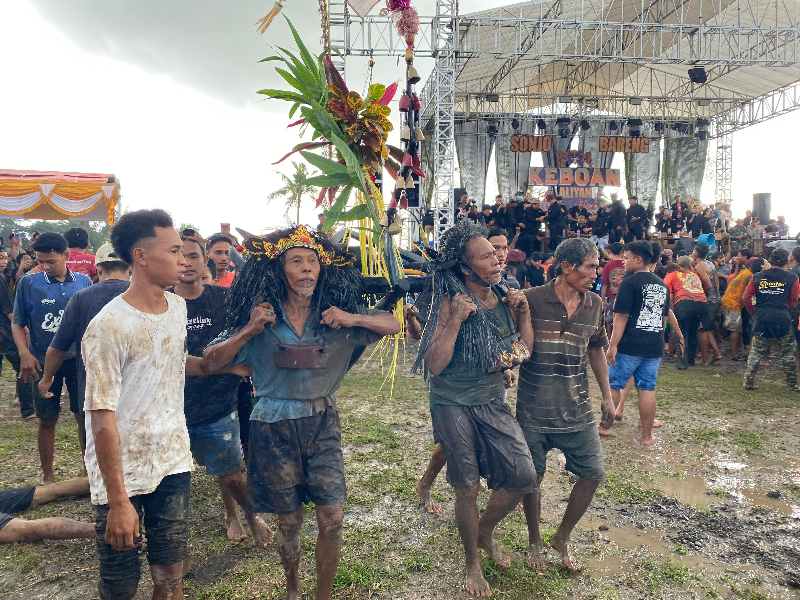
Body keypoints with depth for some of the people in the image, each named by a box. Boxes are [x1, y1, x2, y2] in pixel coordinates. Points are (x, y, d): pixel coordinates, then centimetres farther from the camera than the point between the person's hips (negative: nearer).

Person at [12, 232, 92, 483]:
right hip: (43, 362, -1)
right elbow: (18, 323, 1)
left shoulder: (84, 282, 1)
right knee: (47, 420, 9)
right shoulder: (28, 283, -3)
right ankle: (48, 476, 25)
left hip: (78, 360, 1)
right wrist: (24, 353, -13)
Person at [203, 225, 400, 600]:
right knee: (289, 520, 13)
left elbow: (393, 326, -3)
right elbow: (211, 361, -7)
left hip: (322, 424, 1)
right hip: (275, 428, -1)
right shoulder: (261, 316, -6)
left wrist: (353, 318, -20)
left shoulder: (336, 312, -4)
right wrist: (249, 331, -21)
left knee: (331, 518, 2)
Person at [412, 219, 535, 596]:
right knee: (468, 488, 7)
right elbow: (434, 365, -21)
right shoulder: (452, 302, -17)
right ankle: (473, 564, 33)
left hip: (493, 402, 5)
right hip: (454, 405, -5)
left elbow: (525, 350, 5)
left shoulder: (504, 297, -1)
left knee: (523, 477, 0)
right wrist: (456, 321, -29)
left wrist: (523, 311, -7)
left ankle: (486, 532, 31)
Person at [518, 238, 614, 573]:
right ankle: (534, 542, 36)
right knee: (532, 477, 10)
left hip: (577, 409, 4)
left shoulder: (594, 305, 2)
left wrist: (607, 395, 13)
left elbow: (596, 349, 15)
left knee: (593, 474, 7)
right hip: (533, 410, -4)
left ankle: (562, 538, 31)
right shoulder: (532, 300, -12)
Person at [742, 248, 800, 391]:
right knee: (788, 354, 12)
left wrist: (754, 312, 15)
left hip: (762, 319, 2)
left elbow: (746, 298, 2)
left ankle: (748, 382, 8)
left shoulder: (757, 277, 3)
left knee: (756, 352, 9)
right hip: (782, 319, -1)